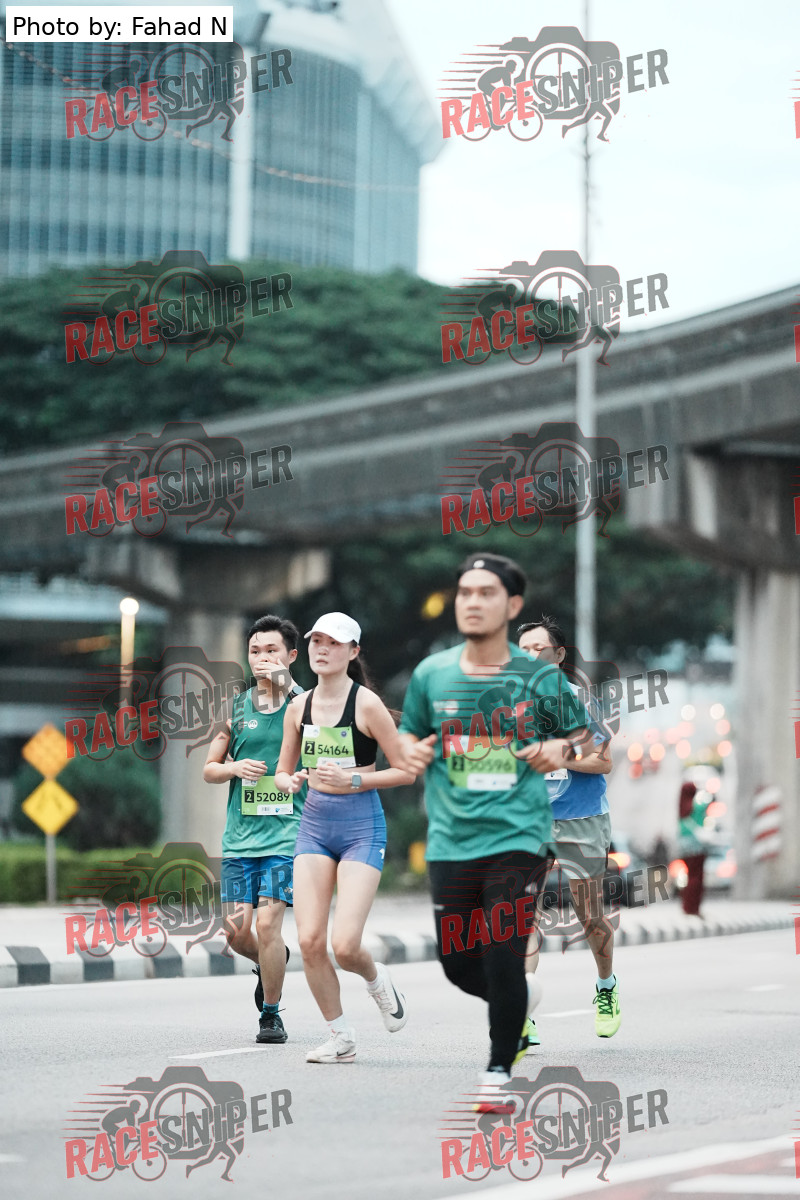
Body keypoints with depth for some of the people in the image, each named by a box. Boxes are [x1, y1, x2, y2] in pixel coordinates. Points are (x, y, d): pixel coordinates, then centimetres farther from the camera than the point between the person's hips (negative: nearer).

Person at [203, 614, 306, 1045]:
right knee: (236, 932, 2)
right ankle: (269, 963, 36)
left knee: (267, 923, -13)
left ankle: (271, 1015, 4)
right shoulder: (236, 707, 11)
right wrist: (235, 768, -6)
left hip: (286, 835, -4)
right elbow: (209, 769, 16)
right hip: (240, 836, 4)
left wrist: (287, 684, -26)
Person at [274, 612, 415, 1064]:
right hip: (314, 826, 5)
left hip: (362, 828, -5)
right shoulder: (299, 707, 6)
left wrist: (353, 780, -18)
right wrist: (288, 781, -6)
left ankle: (378, 980, 23)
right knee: (310, 941, -6)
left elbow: (406, 771, -7)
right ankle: (341, 1038, 11)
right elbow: (283, 771, 17)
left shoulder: (366, 704, -9)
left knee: (344, 945, -14)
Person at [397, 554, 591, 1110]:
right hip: (451, 840, 3)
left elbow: (582, 731, 12)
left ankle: (499, 1073, 9)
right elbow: (411, 731, 18)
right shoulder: (431, 674, 4)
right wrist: (412, 752, -4)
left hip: (517, 837, -3)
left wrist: (561, 748, -10)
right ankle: (525, 997, 38)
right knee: (458, 964, 5)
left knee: (503, 961, -9)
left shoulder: (540, 678, -1)